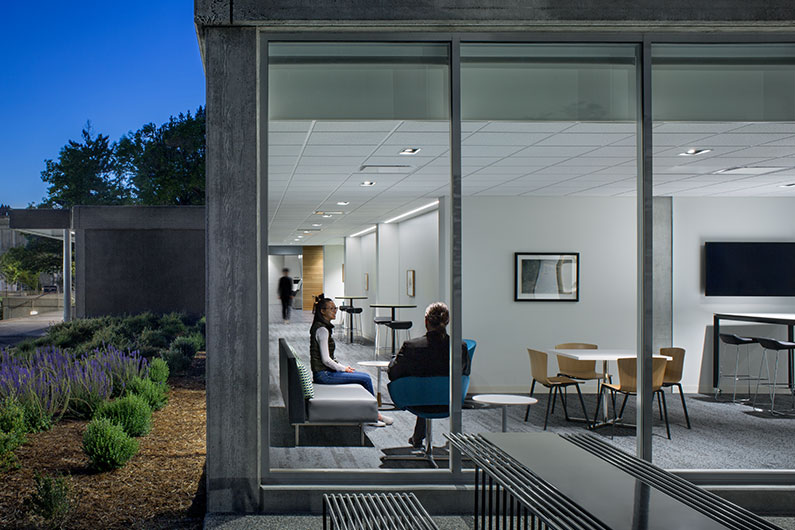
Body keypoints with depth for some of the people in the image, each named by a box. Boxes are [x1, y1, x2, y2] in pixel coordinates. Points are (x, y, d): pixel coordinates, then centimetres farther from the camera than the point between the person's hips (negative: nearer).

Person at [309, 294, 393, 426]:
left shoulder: (324, 327, 14)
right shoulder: (322, 330, -17)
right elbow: (326, 360, -21)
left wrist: (343, 366, 10)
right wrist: (342, 368, -8)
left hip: (326, 371, 10)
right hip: (323, 374, -10)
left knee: (365, 377, 6)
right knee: (366, 379, -9)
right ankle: (374, 414, 5)